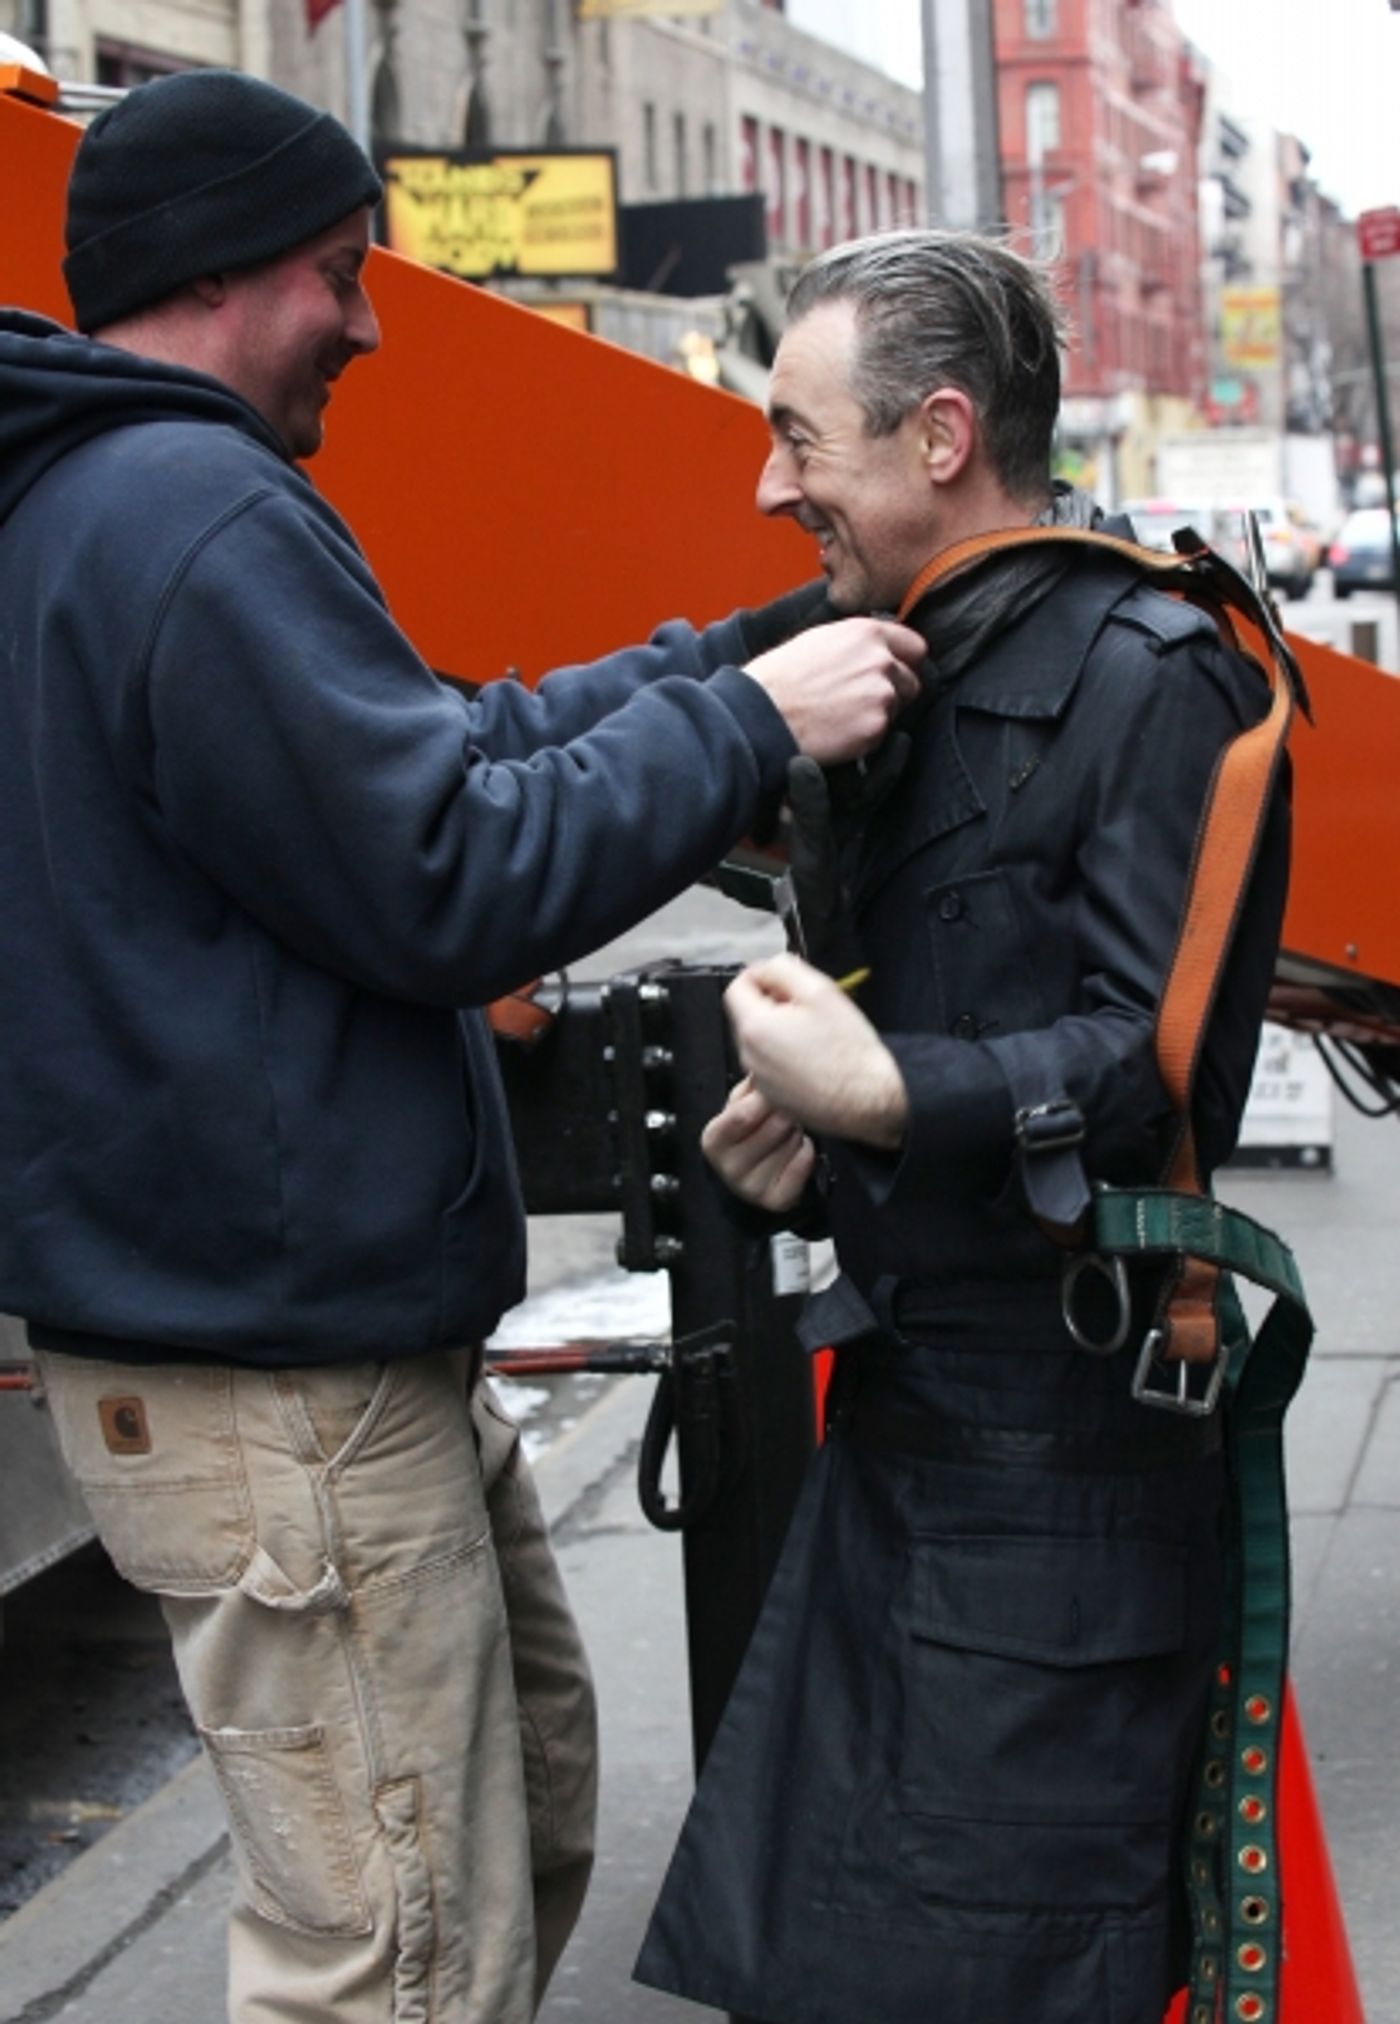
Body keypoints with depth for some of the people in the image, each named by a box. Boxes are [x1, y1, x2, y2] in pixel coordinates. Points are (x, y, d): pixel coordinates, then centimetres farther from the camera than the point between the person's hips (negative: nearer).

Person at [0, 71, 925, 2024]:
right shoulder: (195, 517, -19)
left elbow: (432, 751, 16)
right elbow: (451, 880, -21)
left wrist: (729, 655, 13)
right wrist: (746, 721, -11)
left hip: (338, 1339, 11)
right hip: (284, 1396, -11)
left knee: (530, 1809, 23)